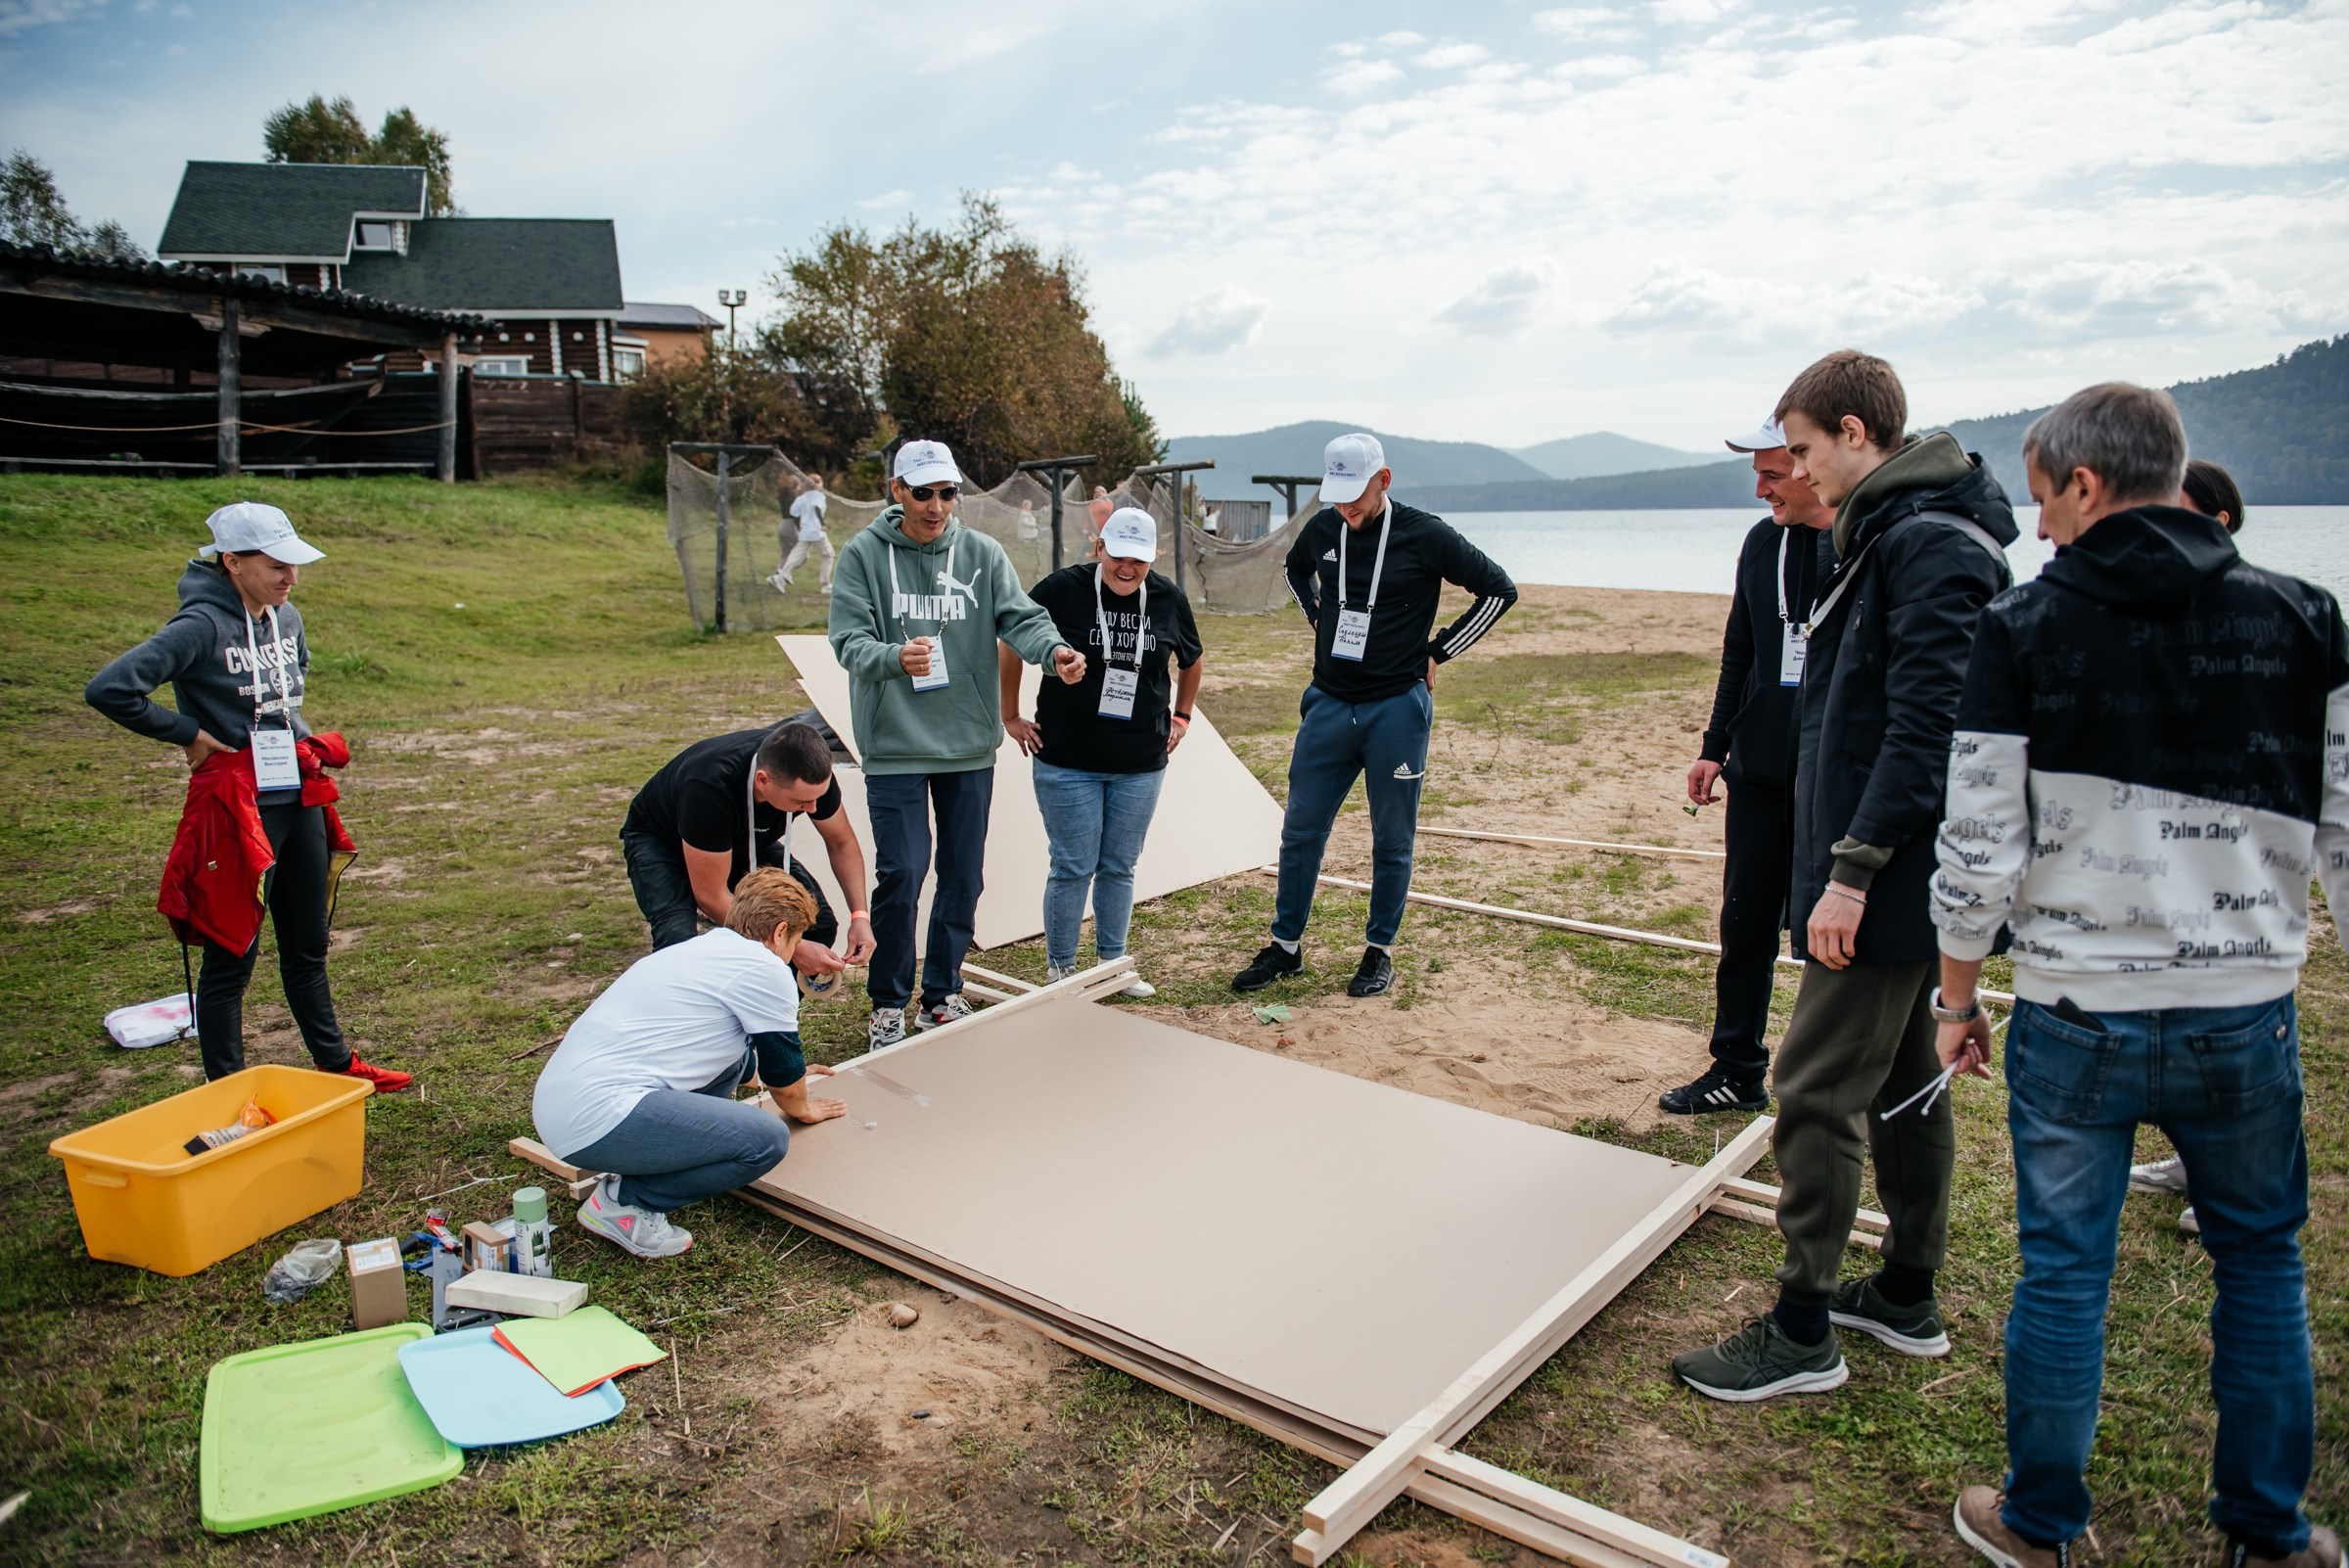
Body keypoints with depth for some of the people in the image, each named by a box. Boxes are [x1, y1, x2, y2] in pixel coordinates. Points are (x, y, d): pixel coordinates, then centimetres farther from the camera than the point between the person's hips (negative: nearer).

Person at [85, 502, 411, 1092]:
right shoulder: (203, 626, -15)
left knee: (308, 947, 19)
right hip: (238, 809, -7)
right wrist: (188, 735, -13)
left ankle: (335, 1064, 32)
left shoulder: (288, 619, 7)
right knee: (232, 955, 5)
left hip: (300, 801, 7)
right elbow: (108, 690, -24)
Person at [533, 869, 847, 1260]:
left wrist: (789, 1074, 57)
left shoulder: (698, 949, 23)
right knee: (767, 1139, -14)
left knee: (735, 1054, 19)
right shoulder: (764, 968, -5)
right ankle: (625, 1201, -3)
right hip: (597, 1117, -10)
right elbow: (784, 1075, 6)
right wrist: (802, 1108, 28)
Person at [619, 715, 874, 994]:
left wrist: (860, 915, -21)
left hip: (747, 841, 5)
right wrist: (795, 948, -35)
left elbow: (842, 843, -8)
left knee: (819, 923, -15)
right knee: (679, 941, -33)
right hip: (660, 842, -4)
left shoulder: (813, 774, -29)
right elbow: (711, 896, -34)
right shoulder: (709, 786, -44)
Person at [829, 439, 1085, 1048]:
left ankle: (941, 997, 27)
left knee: (964, 877, 9)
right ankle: (888, 1004, 12)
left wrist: (1054, 648, -31)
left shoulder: (982, 553, 4)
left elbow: (1020, 616, -8)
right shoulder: (863, 555, -3)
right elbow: (850, 641, -12)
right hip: (895, 746, -3)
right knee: (902, 873, -8)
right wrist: (896, 658, -34)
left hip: (970, 745, 3)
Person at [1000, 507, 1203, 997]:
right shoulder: (1063, 589, -9)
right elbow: (1010, 645, 1)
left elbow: (1191, 662, 21)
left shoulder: (1168, 599, 3)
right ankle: (1060, 969, 17)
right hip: (1067, 761, -3)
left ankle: (1112, 963, 26)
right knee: (1074, 868, 1)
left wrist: (1181, 717, 18)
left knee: (1120, 867, 12)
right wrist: (1011, 717, 3)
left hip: (1141, 765, 3)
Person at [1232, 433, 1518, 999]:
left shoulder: (1425, 535, -9)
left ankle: (1381, 952, 21)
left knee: (1392, 840, 6)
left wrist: (1437, 652, -3)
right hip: (1328, 704, 4)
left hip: (1397, 710, -4)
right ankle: (1286, 946, 20)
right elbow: (1296, 570, 28)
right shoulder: (1322, 528, 4)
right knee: (1301, 831, 7)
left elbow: (1499, 589, -2)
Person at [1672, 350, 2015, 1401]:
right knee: (1901, 1083, 18)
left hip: (1887, 886, -11)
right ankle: (1908, 1296, 32)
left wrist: (1854, 869, -23)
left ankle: (1802, 1332, 7)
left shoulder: (1930, 545, -17)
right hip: (1894, 880, 11)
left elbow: (1927, 726, -24)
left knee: (1816, 1093, -4)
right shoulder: (1884, 536, 15)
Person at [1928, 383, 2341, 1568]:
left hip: (2076, 1019, -2)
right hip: (2248, 1017, 3)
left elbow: (1978, 849, -8)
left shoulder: (2022, 628, -8)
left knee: (2063, 1271, 10)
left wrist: (1957, 998, 4)